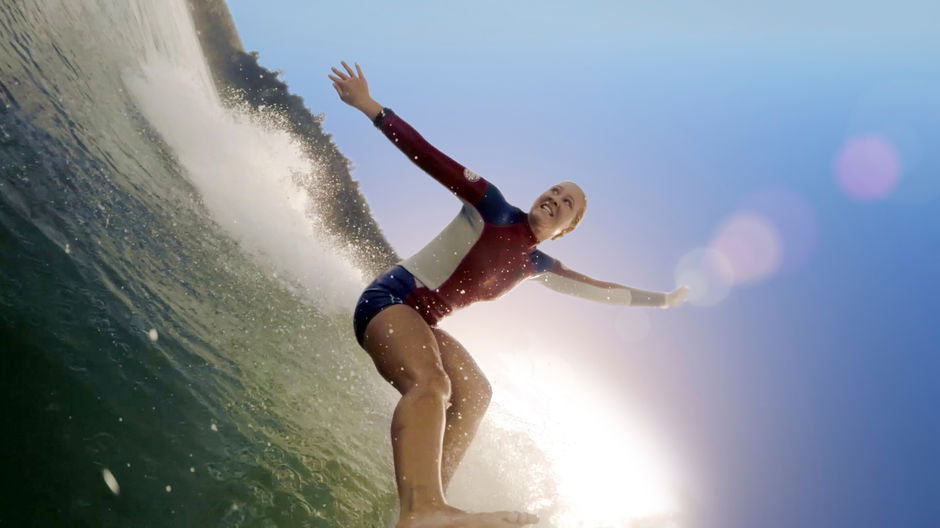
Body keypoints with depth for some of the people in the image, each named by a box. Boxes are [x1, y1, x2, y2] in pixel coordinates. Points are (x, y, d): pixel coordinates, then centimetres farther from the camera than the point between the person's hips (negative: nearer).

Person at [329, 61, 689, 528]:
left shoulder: (536, 266, 13)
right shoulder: (493, 208, -6)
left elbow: (600, 289, 22)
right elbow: (433, 160, -13)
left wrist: (661, 299, 30)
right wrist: (370, 108, -17)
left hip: (422, 322, 8)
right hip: (391, 299, -8)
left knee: (475, 393, -14)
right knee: (431, 384, -33)